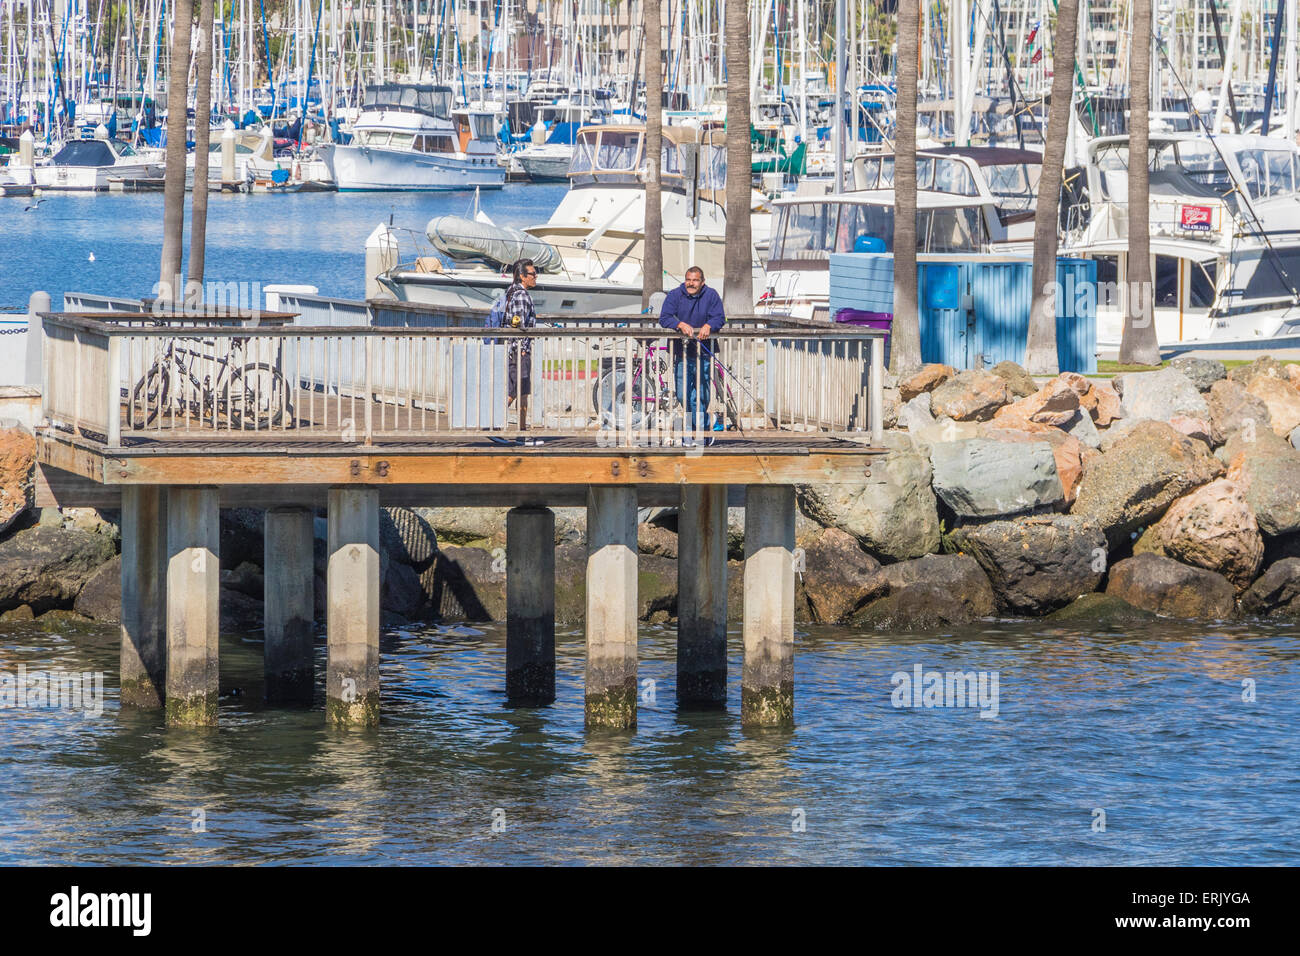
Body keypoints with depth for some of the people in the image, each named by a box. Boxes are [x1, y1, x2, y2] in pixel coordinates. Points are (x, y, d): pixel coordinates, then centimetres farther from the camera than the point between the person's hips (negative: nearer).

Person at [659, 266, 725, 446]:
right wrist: (681, 325, -24)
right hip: (681, 352, 1)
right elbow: (664, 318, -5)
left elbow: (719, 318, -5)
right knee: (683, 395, -3)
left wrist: (708, 326, -27)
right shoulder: (675, 295, 2)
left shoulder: (711, 296, 1)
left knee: (701, 396, -4)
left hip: (703, 352, -1)